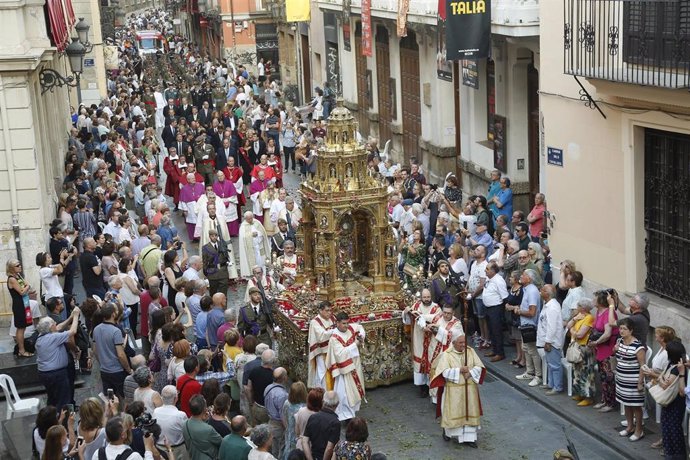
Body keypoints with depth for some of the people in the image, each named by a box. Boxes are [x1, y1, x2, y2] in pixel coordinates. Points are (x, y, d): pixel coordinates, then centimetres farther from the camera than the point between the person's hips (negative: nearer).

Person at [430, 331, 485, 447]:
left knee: (469, 411, 5)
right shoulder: (447, 354, -9)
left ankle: (469, 437, 11)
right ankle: (447, 431, 30)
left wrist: (470, 373, -19)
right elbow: (445, 372, -18)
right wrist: (460, 370, -24)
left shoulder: (470, 351, 1)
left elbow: (479, 367, -1)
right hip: (453, 390, -3)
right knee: (453, 412, 6)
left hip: (469, 389, 3)